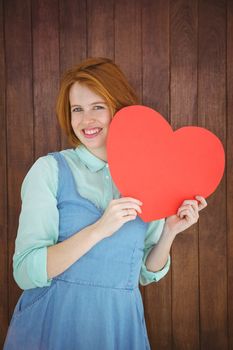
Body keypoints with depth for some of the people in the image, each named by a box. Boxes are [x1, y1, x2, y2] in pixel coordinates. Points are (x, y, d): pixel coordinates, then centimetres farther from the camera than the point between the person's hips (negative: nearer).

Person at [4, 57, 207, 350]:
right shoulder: (50, 169, -9)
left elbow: (147, 273, 8)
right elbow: (26, 273, -16)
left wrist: (170, 231, -9)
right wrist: (99, 229, -25)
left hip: (119, 325, 3)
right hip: (52, 324, -2)